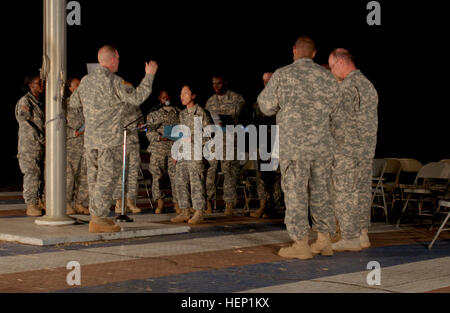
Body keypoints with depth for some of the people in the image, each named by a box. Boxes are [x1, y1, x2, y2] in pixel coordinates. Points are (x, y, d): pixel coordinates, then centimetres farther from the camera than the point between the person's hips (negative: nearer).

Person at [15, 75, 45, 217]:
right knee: (31, 174, -10)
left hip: (41, 146, 7)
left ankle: (36, 203, 7)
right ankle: (31, 206, -8)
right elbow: (25, 123, -13)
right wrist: (42, 139, -15)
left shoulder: (39, 103, 18)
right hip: (29, 144, -7)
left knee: (40, 174, 3)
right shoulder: (24, 101, -6)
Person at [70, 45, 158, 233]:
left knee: (95, 179, 12)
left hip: (90, 140, 7)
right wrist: (149, 76, -1)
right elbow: (137, 98, -9)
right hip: (109, 140, -7)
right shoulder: (114, 82, -12)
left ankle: (96, 216, 17)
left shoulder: (86, 80, 9)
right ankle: (99, 219, -4)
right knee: (107, 179, -3)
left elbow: (74, 102, 20)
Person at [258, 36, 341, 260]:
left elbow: (267, 107, 3)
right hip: (322, 143, 4)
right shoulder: (327, 77, 5)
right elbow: (334, 111, 10)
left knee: (295, 192, 1)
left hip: (294, 144, -4)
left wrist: (268, 88, 21)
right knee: (320, 192, 12)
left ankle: (301, 245, 1)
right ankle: (324, 241, 15)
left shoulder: (282, 75, -4)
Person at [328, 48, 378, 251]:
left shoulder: (347, 86, -14)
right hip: (367, 150, 9)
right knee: (362, 191, 11)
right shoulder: (367, 84, 16)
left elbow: (340, 121, -19)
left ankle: (350, 238, -1)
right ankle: (362, 235, 14)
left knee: (344, 194, -4)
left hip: (347, 150, -9)